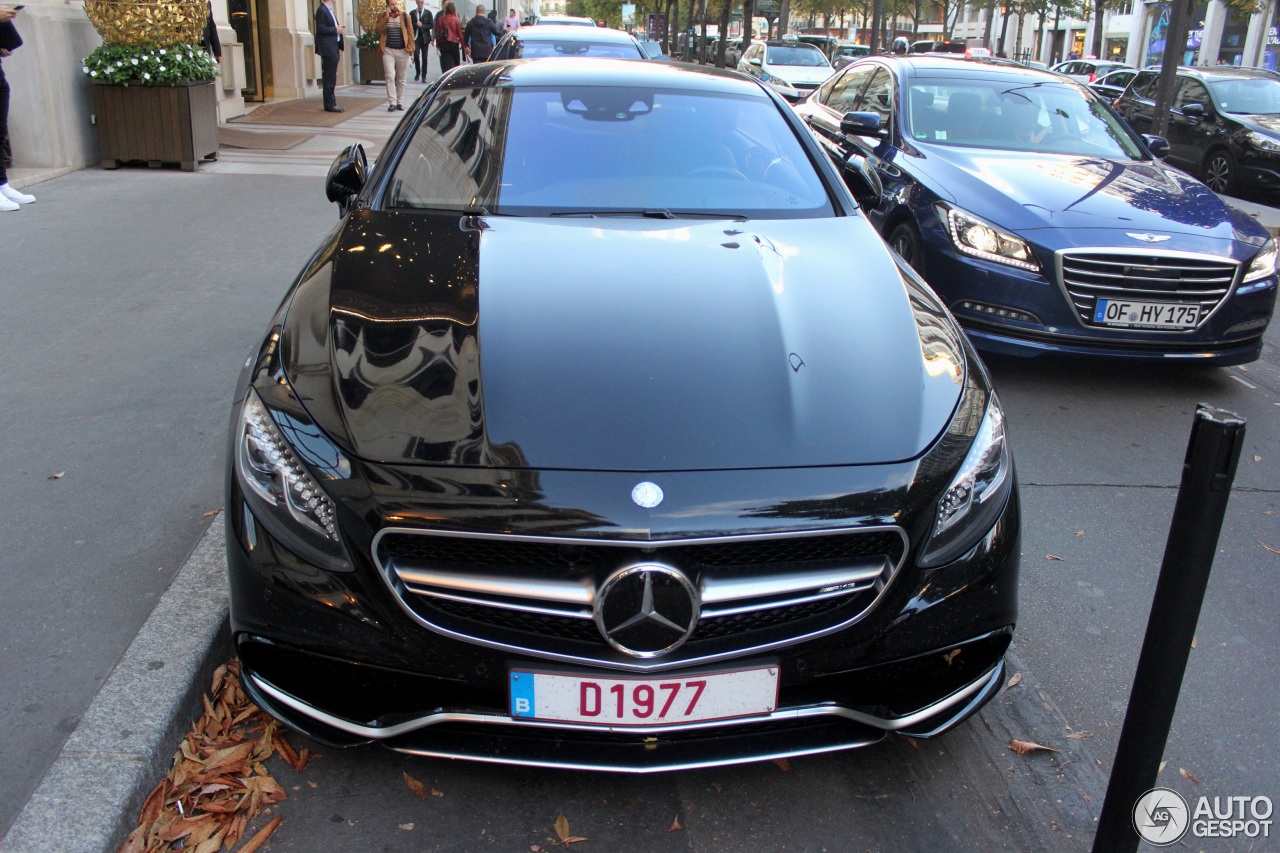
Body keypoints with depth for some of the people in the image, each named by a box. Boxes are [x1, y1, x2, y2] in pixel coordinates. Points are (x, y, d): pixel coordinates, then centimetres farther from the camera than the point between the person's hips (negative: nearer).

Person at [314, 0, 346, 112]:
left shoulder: (330, 10, 16)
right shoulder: (321, 10, -11)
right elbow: (320, 28, -18)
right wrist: (335, 29, -17)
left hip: (334, 47, 9)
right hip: (328, 48, -9)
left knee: (331, 78, 12)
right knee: (329, 78, -6)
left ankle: (331, 103, 18)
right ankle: (329, 105, -2)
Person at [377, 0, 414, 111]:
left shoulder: (405, 17, 6)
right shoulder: (382, 17, 6)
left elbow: (410, 33, 4)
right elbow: (379, 29, -8)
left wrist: (410, 49, -4)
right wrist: (386, 17, -14)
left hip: (402, 51, 1)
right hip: (388, 51, -1)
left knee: (401, 78, 6)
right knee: (390, 76, -12)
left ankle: (400, 102, 15)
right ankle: (392, 103, -13)